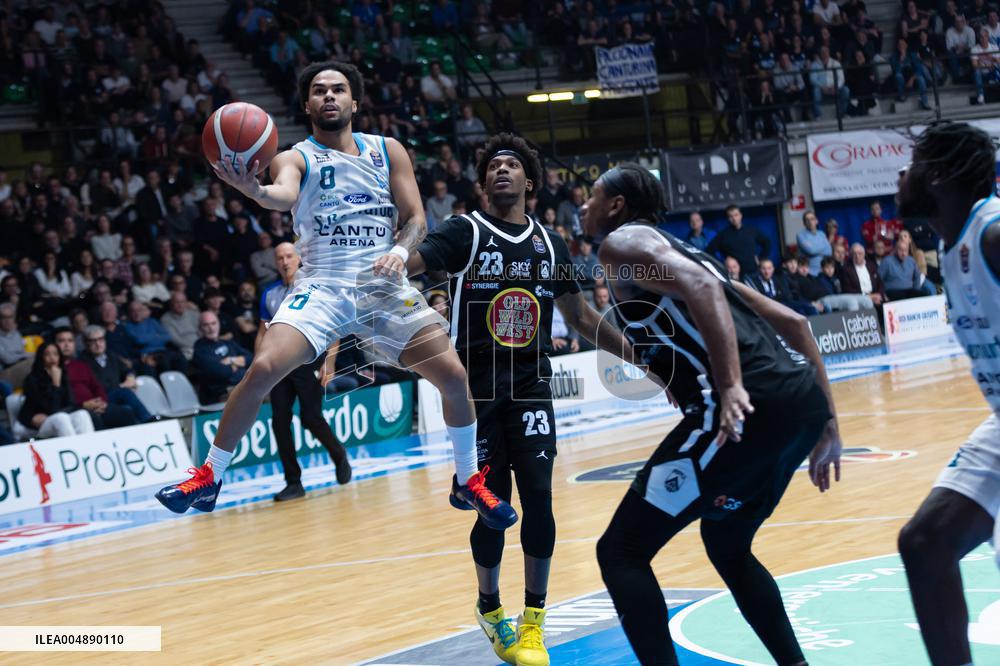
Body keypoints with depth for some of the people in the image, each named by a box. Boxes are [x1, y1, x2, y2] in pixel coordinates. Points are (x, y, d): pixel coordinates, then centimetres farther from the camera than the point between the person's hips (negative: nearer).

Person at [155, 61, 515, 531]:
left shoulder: (387, 152, 10)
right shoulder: (296, 158, 1)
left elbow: (416, 218, 6)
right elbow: (285, 196, -22)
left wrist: (400, 250, -16)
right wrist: (254, 189, -46)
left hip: (385, 286, 2)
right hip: (321, 286, -2)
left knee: (453, 376, -8)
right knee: (262, 370, -21)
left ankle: (468, 482, 14)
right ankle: (209, 478, -6)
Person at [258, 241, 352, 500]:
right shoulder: (269, 294, 10)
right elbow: (263, 332, 16)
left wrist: (329, 364, -15)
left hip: (308, 360, -4)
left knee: (311, 418, -9)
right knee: (280, 422, -3)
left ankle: (339, 455, 21)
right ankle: (293, 483, 4)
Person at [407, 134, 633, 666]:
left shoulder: (551, 244, 10)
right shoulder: (465, 233, -3)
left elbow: (581, 317, 20)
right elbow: (406, 261, -20)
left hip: (531, 387, 3)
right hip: (477, 389, -3)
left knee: (538, 498, -7)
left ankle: (533, 622, 6)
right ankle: (490, 610, 23)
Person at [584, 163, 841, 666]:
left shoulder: (622, 242, 7)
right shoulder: (685, 249, 32)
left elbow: (699, 287, -14)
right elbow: (792, 323, 28)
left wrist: (731, 387, -25)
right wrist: (826, 422, 27)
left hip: (751, 405, -9)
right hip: (804, 397, 9)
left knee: (621, 552, 1)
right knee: (728, 548, 30)